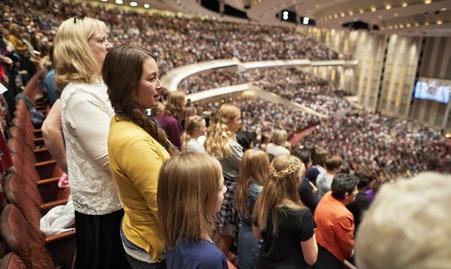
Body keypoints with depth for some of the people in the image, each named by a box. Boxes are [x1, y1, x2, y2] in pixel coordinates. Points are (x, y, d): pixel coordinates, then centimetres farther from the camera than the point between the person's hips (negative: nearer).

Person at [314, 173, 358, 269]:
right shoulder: (342, 215, -36)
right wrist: (349, 253, 5)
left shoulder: (327, 196, -12)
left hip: (317, 246, 8)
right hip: (329, 258, -7)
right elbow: (347, 243, -18)